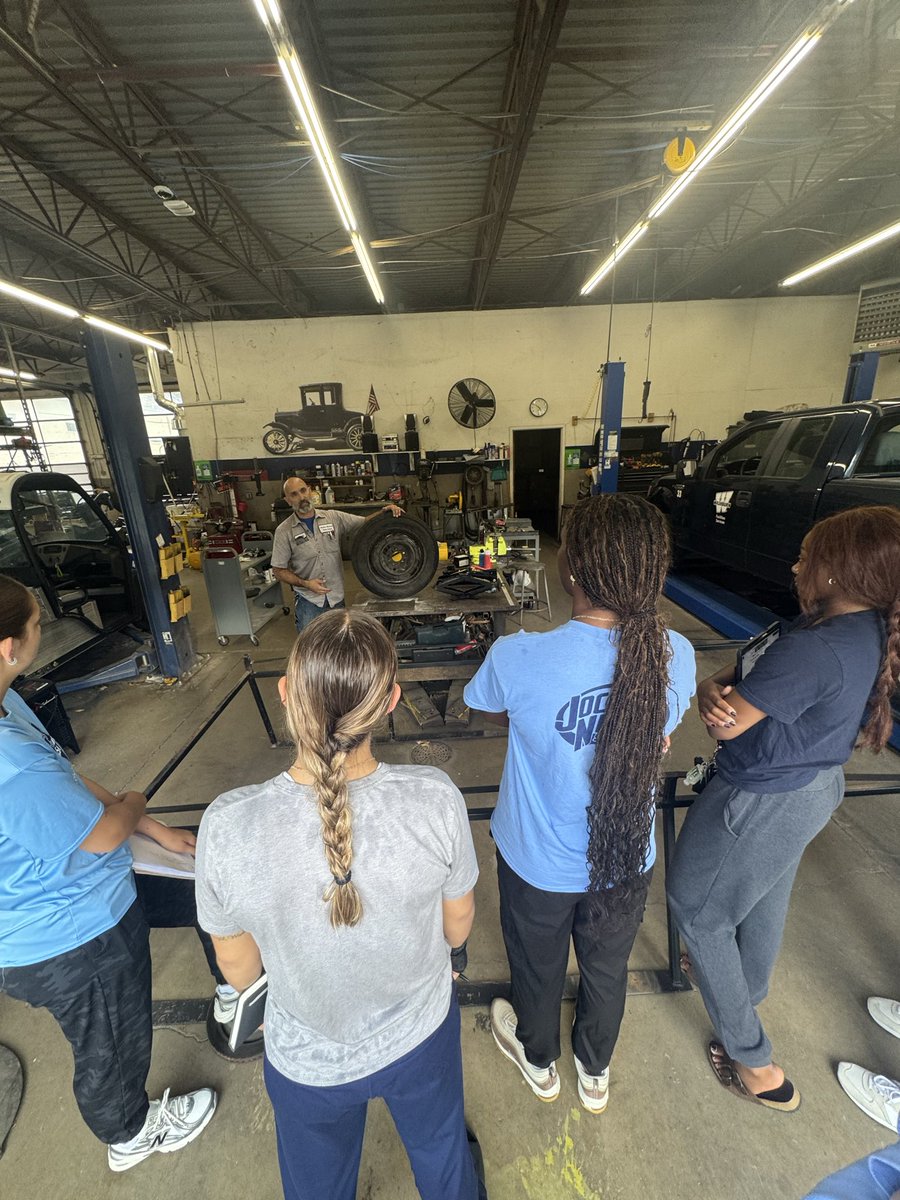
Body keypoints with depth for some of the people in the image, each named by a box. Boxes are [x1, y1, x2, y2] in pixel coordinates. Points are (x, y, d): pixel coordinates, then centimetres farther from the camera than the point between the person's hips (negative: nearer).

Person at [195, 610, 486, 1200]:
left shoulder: (227, 827, -33)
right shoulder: (435, 798, -33)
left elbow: (238, 971, -13)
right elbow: (458, 925, -12)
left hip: (309, 1062, 1)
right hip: (421, 1038, 0)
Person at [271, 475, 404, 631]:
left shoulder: (333, 517, 1)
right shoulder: (284, 531, -6)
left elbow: (365, 522, 1)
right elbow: (279, 570, -4)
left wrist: (384, 511, -18)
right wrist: (305, 583, -18)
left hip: (336, 597, 3)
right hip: (308, 600, -2)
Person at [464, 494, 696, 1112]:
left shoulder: (518, 658, -33)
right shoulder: (676, 655, -20)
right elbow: (658, 735, -2)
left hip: (540, 862, -2)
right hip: (628, 856, 3)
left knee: (538, 968, 30)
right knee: (608, 968, 32)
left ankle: (539, 1063, 62)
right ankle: (596, 1073, 63)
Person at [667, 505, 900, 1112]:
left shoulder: (812, 649, -34)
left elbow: (727, 723, -27)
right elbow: (765, 678, -2)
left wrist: (711, 689, -8)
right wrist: (724, 687, -21)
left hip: (763, 804, -9)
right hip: (817, 786, 9)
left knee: (696, 908, 13)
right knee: (766, 897, 32)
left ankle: (755, 1063, 29)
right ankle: (749, 987, 59)